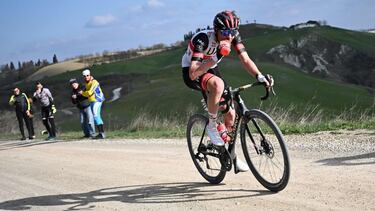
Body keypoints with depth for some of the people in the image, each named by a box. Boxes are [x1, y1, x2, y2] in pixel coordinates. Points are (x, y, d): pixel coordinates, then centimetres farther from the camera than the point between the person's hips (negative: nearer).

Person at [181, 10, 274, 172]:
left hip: (210, 70, 6)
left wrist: (260, 76, -39)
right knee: (218, 84, -40)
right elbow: (193, 73, -40)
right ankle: (212, 127, -19)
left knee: (230, 113, -1)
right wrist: (215, 57, -48)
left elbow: (245, 60, -21)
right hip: (190, 72, -6)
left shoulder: (233, 36, -18)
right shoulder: (202, 39, -34)